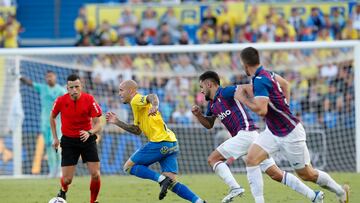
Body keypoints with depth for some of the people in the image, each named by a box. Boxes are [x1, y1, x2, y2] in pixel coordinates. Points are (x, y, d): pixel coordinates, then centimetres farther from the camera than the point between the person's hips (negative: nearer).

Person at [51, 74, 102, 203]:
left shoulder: (89, 100, -15)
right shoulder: (61, 101, -11)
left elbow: (98, 124, -14)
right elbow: (52, 117, 10)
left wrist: (89, 133, -34)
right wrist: (55, 138, 8)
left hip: (87, 139, 0)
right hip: (68, 141, 0)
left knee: (95, 174, -11)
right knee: (67, 179, -4)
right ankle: (63, 192, 33)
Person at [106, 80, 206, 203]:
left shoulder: (136, 100, -2)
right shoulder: (137, 106, 27)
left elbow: (152, 97, -24)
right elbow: (137, 130, 31)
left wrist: (154, 106, -46)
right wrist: (117, 122, 27)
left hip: (160, 142, -9)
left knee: (129, 166, 0)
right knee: (172, 183, 3)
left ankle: (162, 179, -17)